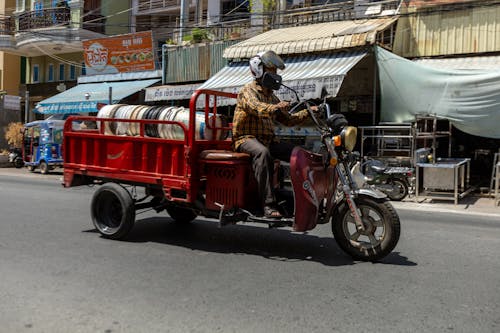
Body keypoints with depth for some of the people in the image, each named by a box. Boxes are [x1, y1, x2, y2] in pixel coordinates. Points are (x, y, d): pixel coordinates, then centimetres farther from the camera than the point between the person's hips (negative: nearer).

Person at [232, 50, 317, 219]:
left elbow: (288, 119, 23)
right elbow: (255, 106, -26)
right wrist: (275, 107, -44)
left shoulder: (271, 96, 24)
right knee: (263, 153, -40)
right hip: (246, 138, -7)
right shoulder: (248, 90, -1)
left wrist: (307, 112, 9)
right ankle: (268, 204, -42)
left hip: (268, 140, 7)